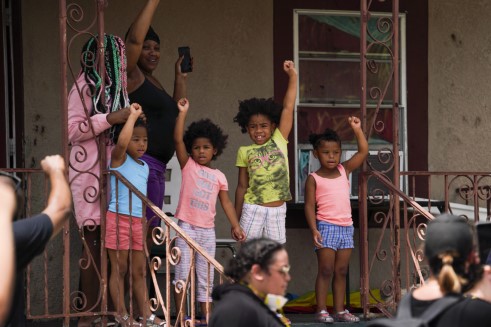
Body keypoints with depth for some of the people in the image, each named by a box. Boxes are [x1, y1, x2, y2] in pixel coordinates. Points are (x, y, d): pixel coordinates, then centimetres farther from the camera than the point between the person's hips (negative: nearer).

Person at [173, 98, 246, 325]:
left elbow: (226, 202, 13)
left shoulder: (219, 176, 10)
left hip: (207, 230, 3)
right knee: (183, 272, -5)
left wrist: (235, 225, 5)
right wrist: (182, 113, -12)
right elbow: (178, 139, -8)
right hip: (187, 226, -3)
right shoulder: (188, 166, 2)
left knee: (206, 275, 8)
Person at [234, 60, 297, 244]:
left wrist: (292, 75, -3)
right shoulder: (245, 152, 3)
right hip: (252, 209, -1)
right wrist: (236, 219, 7)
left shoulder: (279, 141, 5)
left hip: (277, 210, 1)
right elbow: (242, 186, 7)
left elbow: (288, 108, 0)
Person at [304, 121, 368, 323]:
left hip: (346, 228, 5)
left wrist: (357, 129, 3)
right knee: (325, 271, -4)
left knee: (341, 272, 7)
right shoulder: (314, 179, -2)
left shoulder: (344, 170, 11)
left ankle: (340, 310, 11)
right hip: (326, 227, -5)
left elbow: (363, 151, 11)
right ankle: (321, 311, -1)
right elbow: (309, 206, -7)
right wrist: (314, 229, -17)